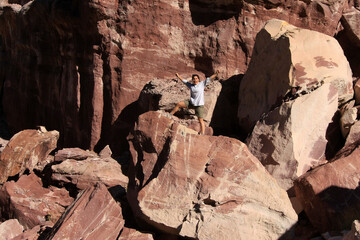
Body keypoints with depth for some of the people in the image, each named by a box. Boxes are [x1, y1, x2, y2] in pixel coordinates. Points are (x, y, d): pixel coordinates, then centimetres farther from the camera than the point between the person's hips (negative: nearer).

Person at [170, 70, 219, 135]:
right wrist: (179, 76, 32)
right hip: (191, 103, 5)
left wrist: (215, 74, -20)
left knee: (200, 120, -7)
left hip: (199, 105, -5)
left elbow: (209, 78, -9)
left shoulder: (202, 84, -2)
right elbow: (184, 81, 23)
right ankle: (170, 115, 15)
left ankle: (202, 134, -7)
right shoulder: (191, 85, 10)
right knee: (179, 104, -1)